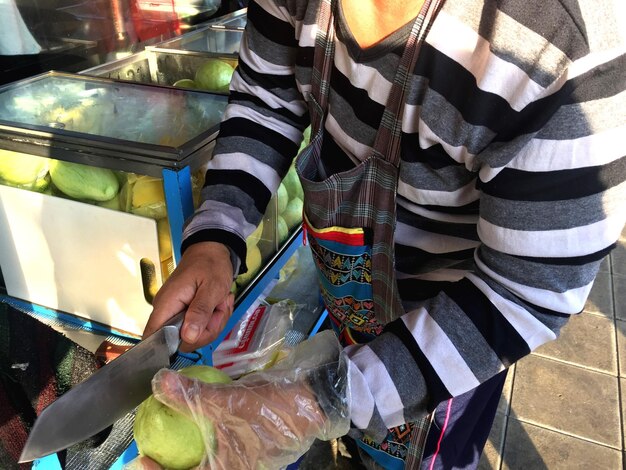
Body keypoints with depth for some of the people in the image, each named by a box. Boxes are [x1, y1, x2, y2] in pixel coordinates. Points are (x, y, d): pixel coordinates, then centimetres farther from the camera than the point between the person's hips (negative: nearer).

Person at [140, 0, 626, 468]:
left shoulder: (567, 43, -38)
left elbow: (529, 287, -30)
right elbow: (266, 103, -7)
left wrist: (321, 402, -37)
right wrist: (212, 241, -24)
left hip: (458, 316, -4)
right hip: (337, 265, 5)